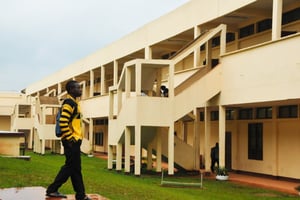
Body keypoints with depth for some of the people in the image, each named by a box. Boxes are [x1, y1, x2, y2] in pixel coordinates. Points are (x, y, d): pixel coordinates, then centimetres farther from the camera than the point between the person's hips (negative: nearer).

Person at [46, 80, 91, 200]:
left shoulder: (73, 103, 18)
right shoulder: (69, 103, -14)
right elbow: (63, 123, -23)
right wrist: (69, 138, -19)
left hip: (74, 141, 10)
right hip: (72, 141, -10)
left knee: (70, 167, 12)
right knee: (75, 168, -3)